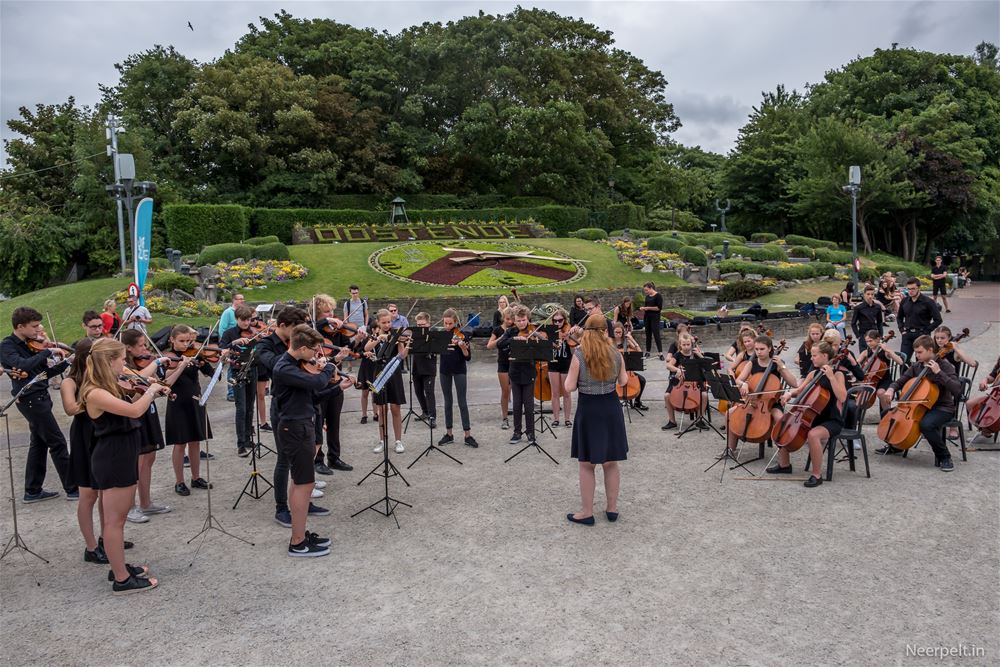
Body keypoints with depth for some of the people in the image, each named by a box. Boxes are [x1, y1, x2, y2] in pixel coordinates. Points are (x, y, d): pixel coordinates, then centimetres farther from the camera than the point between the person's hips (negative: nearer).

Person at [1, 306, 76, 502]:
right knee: (58, 443, -5)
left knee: (39, 443, 14)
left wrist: (66, 362, 0)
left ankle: (33, 491, 24)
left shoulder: (30, 345, 9)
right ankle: (73, 489, 1)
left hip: (39, 397, 8)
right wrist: (48, 351, -30)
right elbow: (23, 365, -33)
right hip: (30, 399, -8)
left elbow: (46, 372, 12)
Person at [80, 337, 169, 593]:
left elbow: (130, 410, 17)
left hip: (123, 457, 10)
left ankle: (119, 567, 33)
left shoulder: (108, 387, 6)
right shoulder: (95, 393, -23)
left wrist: (151, 391, 3)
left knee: (118, 517, 20)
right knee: (115, 520, 1)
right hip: (112, 460, -10)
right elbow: (135, 410, -34)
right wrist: (151, 390, -17)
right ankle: (122, 580, 11)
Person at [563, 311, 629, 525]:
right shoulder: (615, 353, -3)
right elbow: (623, 381, 10)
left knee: (587, 464, 8)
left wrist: (570, 375, 7)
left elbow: (569, 387, -11)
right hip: (611, 409, 3)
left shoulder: (579, 354, -13)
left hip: (588, 410, -3)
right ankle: (612, 508, 25)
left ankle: (586, 512, 14)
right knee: (611, 463, 15)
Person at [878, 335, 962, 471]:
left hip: (942, 408, -7)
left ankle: (944, 457, -15)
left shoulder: (944, 366, -13)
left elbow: (957, 390, -25)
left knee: (926, 424, -37)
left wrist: (938, 372, -30)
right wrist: (891, 389, -11)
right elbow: (901, 381, 11)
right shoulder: (916, 366, 4)